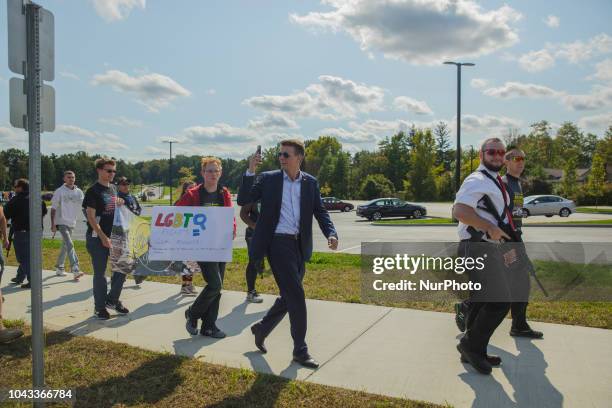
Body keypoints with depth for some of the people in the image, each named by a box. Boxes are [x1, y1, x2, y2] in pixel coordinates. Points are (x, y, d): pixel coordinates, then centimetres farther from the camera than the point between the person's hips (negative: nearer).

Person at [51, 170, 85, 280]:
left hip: (72, 223, 6)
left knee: (65, 246, 15)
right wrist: (53, 224, -7)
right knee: (69, 245, -17)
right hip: (62, 222, -6)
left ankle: (59, 268, 29)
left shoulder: (79, 192, 7)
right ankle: (75, 270, -21)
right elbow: (53, 208, -3)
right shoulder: (59, 191, -5)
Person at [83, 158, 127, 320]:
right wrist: (103, 237, -20)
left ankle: (112, 299, 26)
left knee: (122, 268, 8)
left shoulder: (113, 189, 12)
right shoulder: (93, 191, -10)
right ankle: (100, 307, 16)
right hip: (97, 238, -7)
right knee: (100, 273, 3)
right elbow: (91, 216, -15)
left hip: (114, 235, 7)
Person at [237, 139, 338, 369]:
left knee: (289, 297, 14)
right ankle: (300, 350, 6)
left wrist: (331, 234, -12)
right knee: (296, 296, -8)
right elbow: (242, 200, -4)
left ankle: (261, 329, 37)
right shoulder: (268, 179, 0)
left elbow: (320, 212, 5)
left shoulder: (311, 183, 8)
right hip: (278, 243, -5)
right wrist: (250, 171, -16)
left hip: (299, 246, 5)